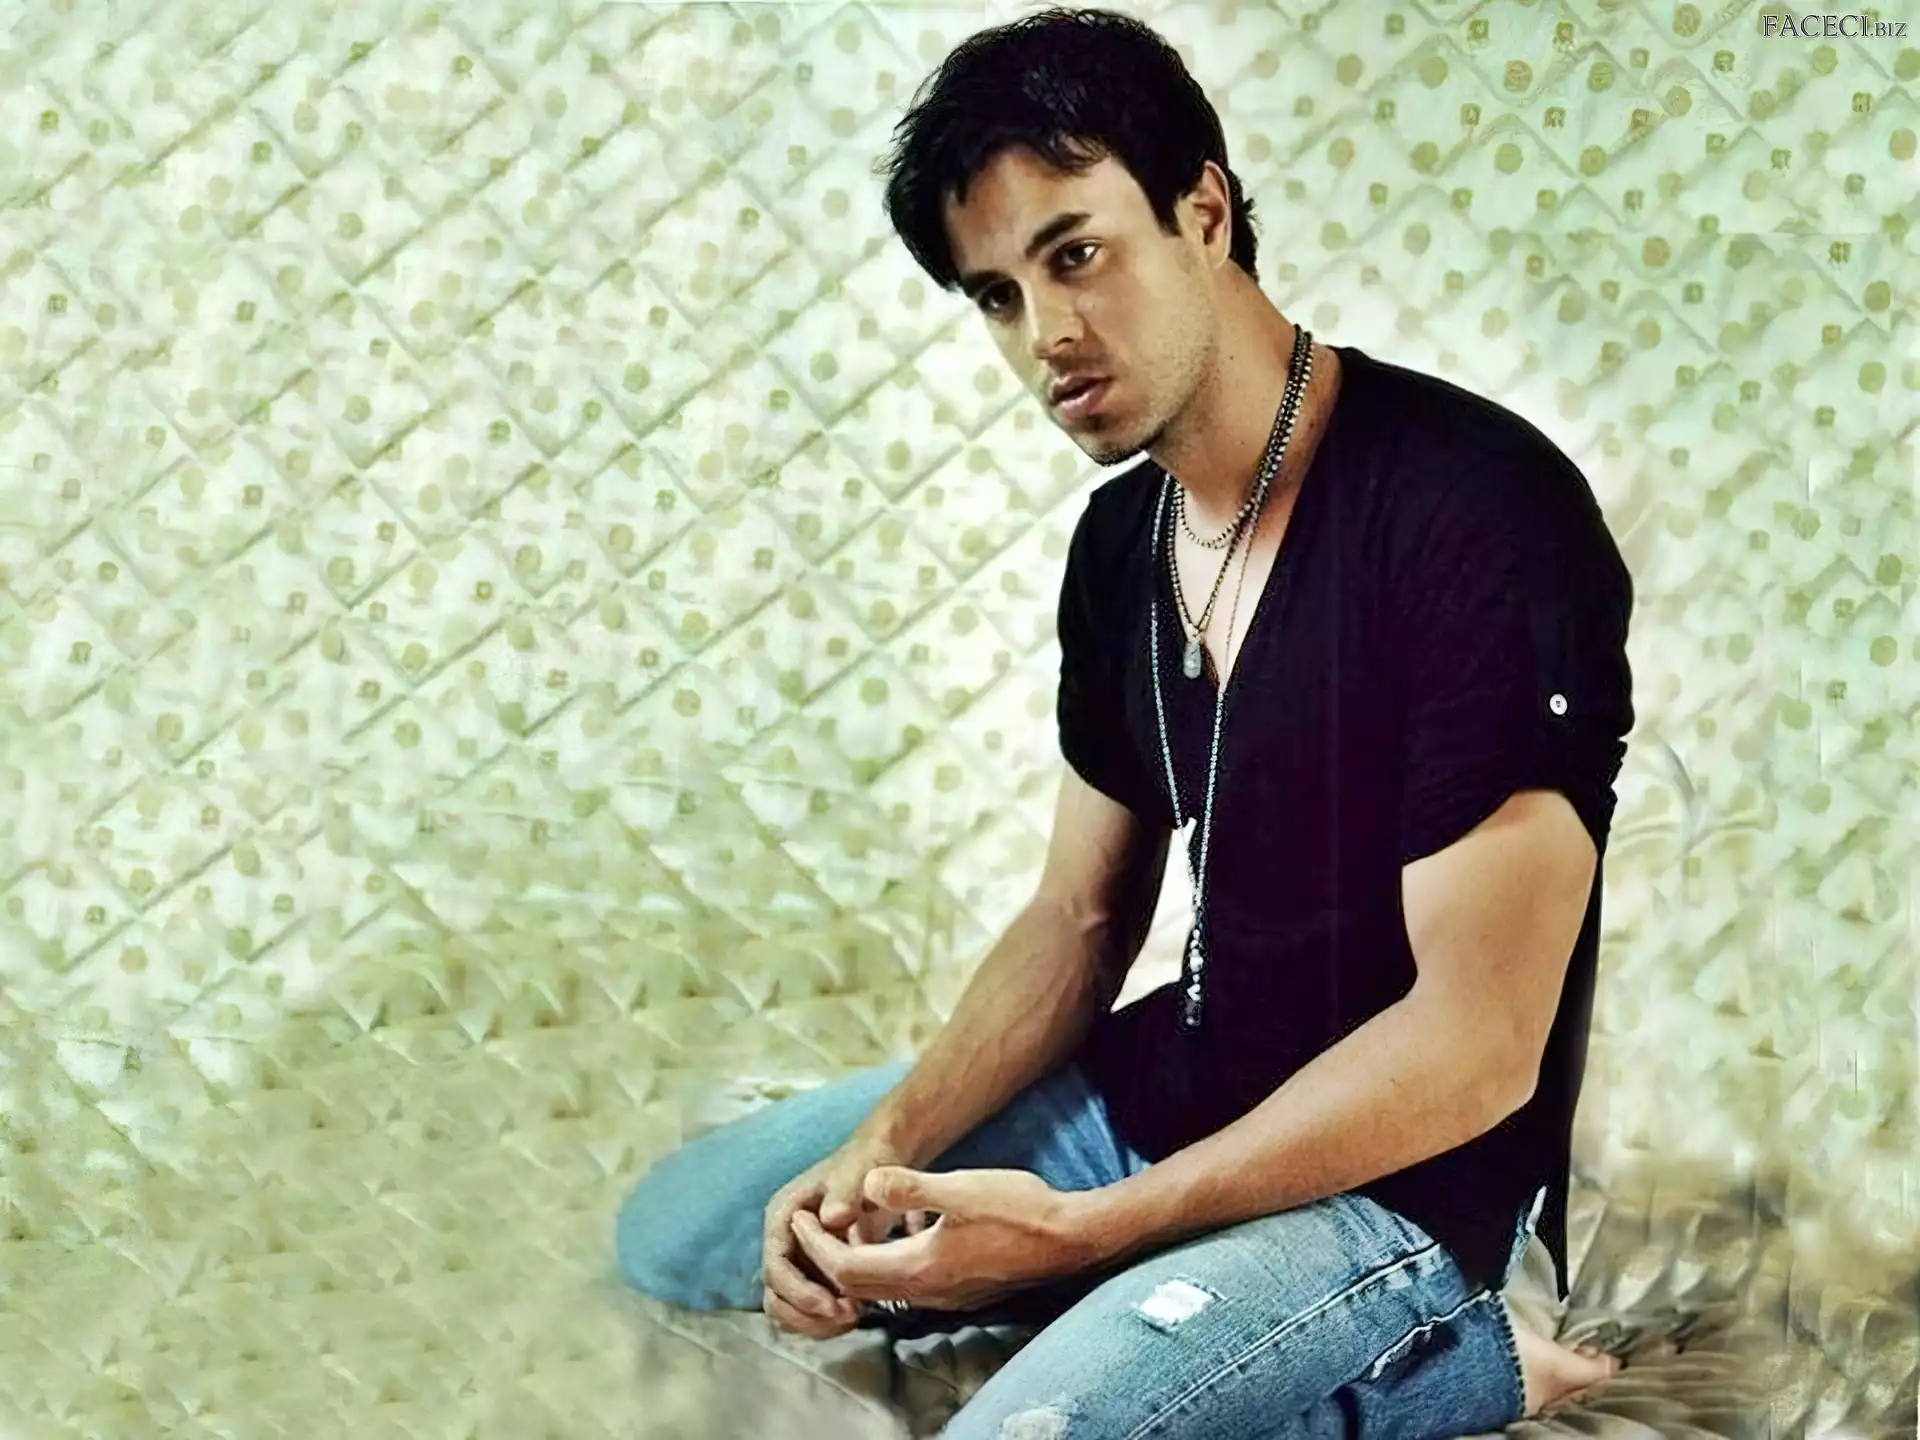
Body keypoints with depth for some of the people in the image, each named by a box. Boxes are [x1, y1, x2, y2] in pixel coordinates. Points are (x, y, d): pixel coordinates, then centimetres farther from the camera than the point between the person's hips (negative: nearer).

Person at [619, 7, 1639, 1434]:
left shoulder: (1474, 514, -23)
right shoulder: (1120, 538, 5)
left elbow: (1479, 1046, -24)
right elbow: (1080, 918, 11)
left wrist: (1078, 1231, -24)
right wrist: (884, 1150, -8)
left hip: (1390, 1176, -9)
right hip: (1165, 1093, 10)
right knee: (675, 1228, 11)